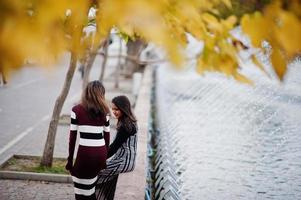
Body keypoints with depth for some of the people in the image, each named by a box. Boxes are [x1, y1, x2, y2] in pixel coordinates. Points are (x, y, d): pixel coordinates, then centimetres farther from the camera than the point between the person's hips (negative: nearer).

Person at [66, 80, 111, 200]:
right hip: (101, 152, 3)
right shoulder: (104, 111, 7)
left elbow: (72, 137, -1)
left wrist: (70, 159, 5)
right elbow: (107, 137, 10)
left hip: (85, 152, -3)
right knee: (90, 185, 21)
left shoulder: (76, 110, -1)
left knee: (82, 188, 9)